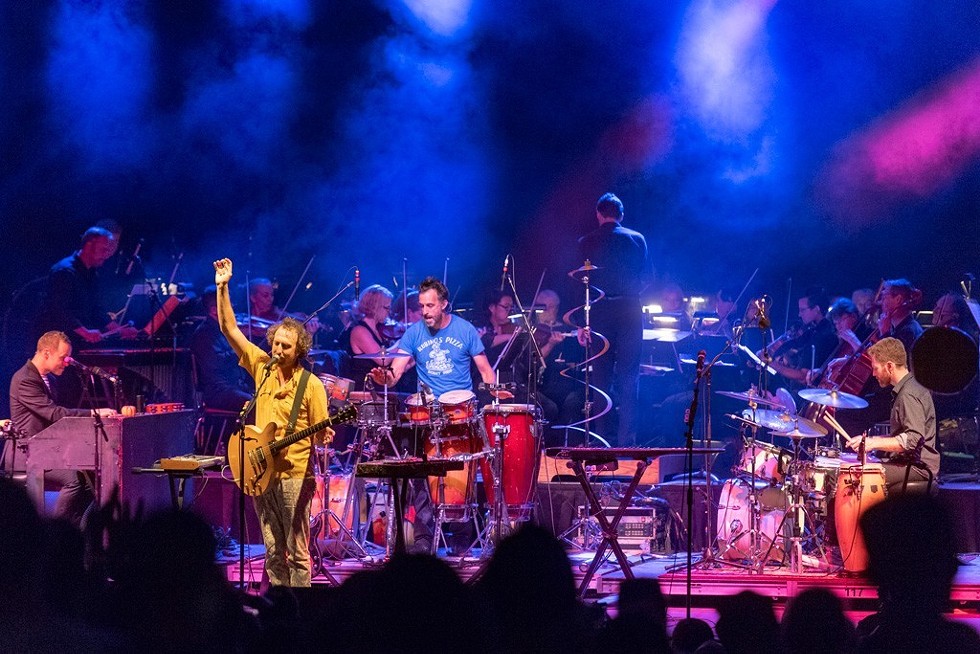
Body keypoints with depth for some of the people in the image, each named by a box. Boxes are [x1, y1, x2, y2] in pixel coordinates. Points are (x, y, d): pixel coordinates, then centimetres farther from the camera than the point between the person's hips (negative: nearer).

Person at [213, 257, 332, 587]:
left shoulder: (311, 385, -6)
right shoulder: (262, 367, 5)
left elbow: (319, 433, -3)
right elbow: (229, 329, 7)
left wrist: (325, 435, -26)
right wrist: (222, 288, -1)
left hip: (294, 476, -5)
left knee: (297, 553, -2)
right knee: (273, 553, 10)